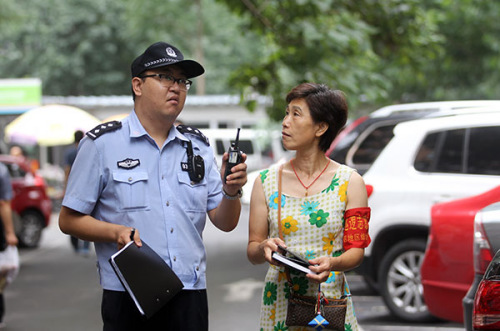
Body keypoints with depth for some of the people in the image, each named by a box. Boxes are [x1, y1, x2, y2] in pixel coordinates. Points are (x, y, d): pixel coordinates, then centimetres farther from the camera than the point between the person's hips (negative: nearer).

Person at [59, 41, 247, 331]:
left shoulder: (198, 146, 12)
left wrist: (231, 192, -10)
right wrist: (116, 232, -17)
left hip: (190, 296, 4)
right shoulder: (102, 144, 0)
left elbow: (225, 223, 10)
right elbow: (69, 220, -1)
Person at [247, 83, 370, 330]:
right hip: (279, 305, 1)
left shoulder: (350, 183, -1)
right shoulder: (266, 181, 4)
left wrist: (332, 263, -23)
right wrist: (265, 248, -18)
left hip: (330, 301, -1)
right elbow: (252, 252, 6)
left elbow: (356, 249, -2)